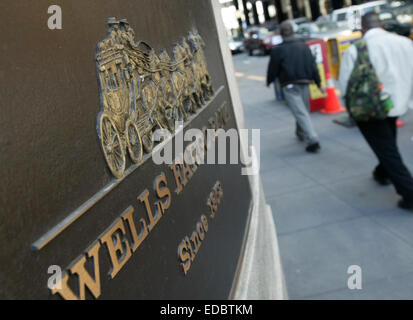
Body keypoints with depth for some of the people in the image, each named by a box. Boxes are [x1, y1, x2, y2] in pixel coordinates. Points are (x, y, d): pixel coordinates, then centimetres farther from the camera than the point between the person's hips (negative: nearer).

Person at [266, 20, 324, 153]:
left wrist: (268, 82, 19)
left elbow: (273, 69, -1)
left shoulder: (277, 50, -7)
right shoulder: (304, 46, 9)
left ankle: (313, 141, -18)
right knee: (304, 111, 21)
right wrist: (319, 83, 11)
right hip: (305, 83, 6)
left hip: (290, 86, -5)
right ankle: (301, 133, 42)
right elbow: (313, 66, 8)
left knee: (301, 113, -9)